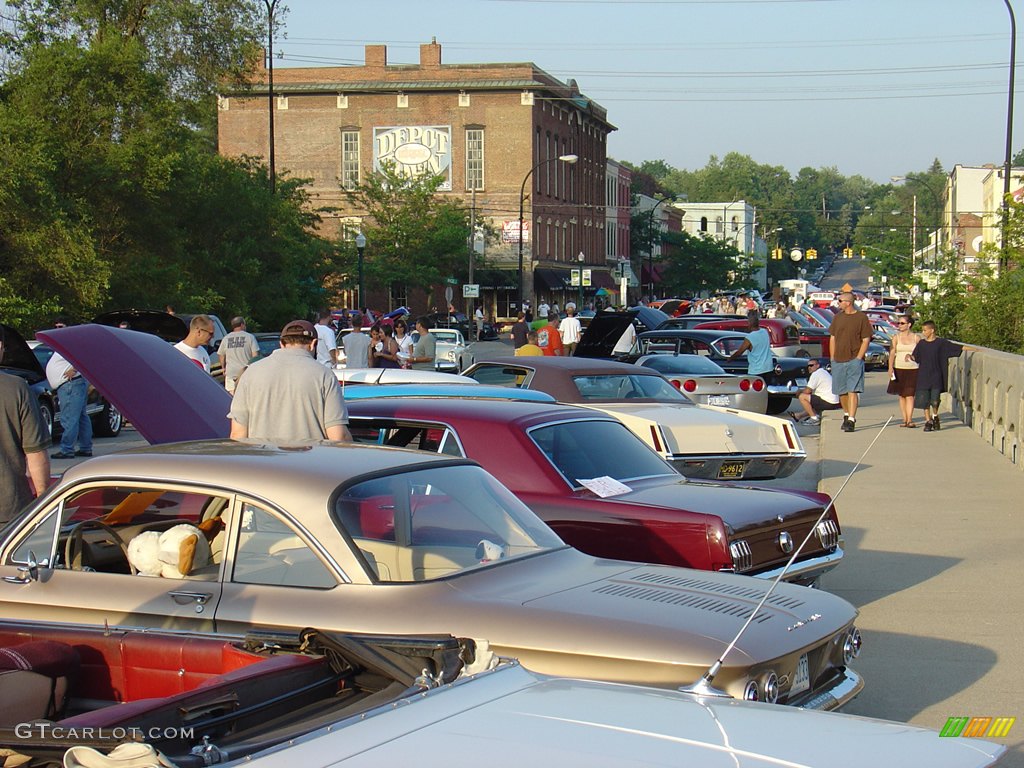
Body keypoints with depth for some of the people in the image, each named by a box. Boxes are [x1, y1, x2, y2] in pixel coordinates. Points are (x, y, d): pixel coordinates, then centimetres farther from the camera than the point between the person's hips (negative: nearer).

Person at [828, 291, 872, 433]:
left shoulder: (861, 317, -3)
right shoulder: (838, 317, 12)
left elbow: (866, 340, -4)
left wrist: (858, 358, -12)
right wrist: (833, 359, 8)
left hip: (854, 361, -5)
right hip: (838, 361, 5)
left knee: (852, 390, -11)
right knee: (841, 391, 12)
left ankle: (851, 421, -14)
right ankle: (846, 415, 31)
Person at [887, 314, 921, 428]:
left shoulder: (916, 338, 3)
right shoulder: (896, 337, 6)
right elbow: (892, 353, -1)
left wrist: (912, 356, -11)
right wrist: (890, 367, -12)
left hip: (912, 369, -2)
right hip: (899, 368, 2)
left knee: (909, 395, -9)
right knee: (901, 395, 5)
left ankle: (910, 419, -10)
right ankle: (905, 419, 11)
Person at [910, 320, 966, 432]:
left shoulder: (941, 342, -2)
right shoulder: (921, 344, 5)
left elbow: (957, 347, 0)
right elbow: (915, 357, 7)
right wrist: (909, 356, -15)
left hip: (936, 376, -2)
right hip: (923, 376, 2)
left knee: (935, 400, -5)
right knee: (924, 400, 1)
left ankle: (935, 416, 22)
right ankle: (928, 421, 11)